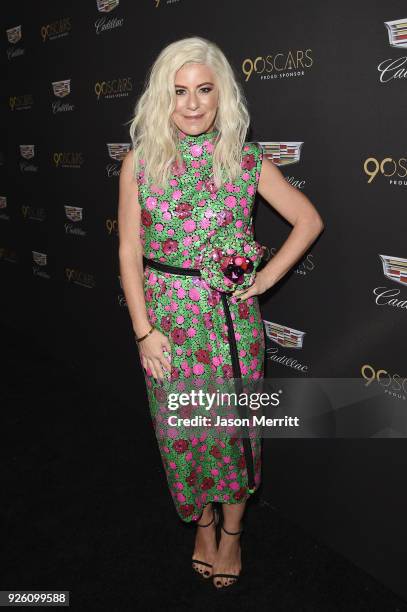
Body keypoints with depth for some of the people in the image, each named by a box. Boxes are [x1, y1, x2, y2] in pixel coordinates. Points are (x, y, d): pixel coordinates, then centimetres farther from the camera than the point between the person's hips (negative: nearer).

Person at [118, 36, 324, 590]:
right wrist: (144, 330, -6)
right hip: (166, 318, 1)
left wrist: (265, 278, -5)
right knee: (181, 428, 12)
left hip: (231, 316, -1)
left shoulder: (247, 160, -3)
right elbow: (129, 250, -1)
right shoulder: (140, 161, -1)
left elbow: (309, 220, 4)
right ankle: (202, 523, 39)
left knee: (234, 426, 9)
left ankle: (231, 532, 35)